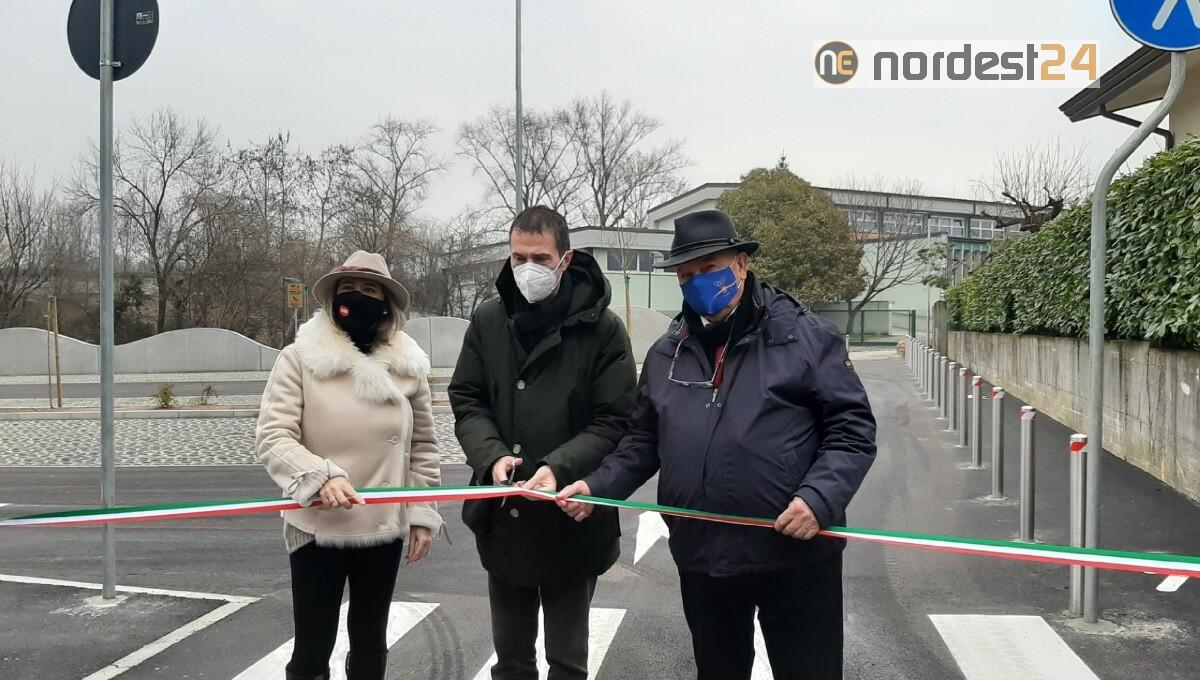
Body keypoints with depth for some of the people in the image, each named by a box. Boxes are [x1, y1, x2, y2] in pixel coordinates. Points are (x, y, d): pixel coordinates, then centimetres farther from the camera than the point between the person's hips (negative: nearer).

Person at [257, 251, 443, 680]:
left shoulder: (408, 366, 2)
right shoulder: (300, 358, -7)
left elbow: (422, 447, 9)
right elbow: (273, 438, -13)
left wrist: (422, 514, 5)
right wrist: (320, 477, -29)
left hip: (384, 530, 3)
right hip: (317, 529, -3)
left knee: (370, 644, 18)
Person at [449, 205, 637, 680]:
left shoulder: (601, 328, -8)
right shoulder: (488, 321, 3)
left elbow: (614, 423, -10)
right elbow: (467, 403, 5)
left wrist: (559, 468, -25)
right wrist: (492, 456, -14)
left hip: (571, 520, -3)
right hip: (503, 518, 4)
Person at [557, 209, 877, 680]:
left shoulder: (808, 338, -5)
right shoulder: (665, 355, 11)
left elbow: (852, 430, -7)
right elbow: (644, 441, 17)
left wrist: (819, 498, -21)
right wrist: (597, 486, 2)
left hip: (796, 554, -4)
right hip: (701, 557, 5)